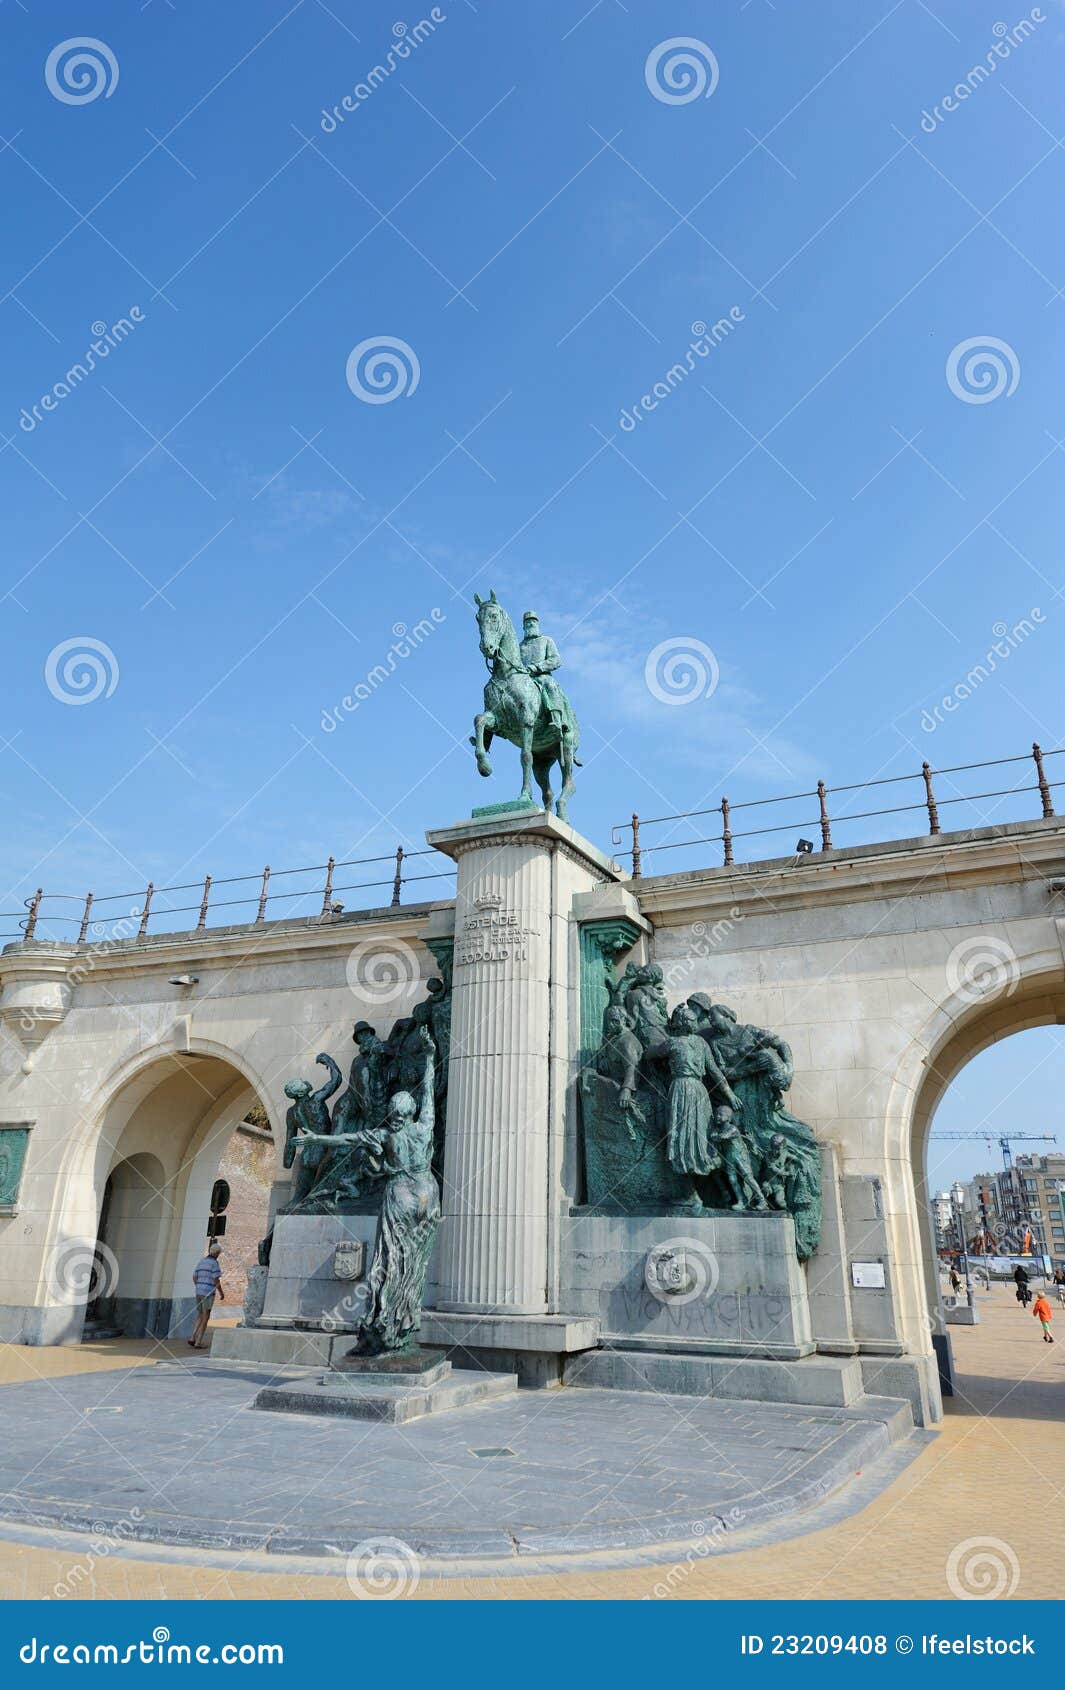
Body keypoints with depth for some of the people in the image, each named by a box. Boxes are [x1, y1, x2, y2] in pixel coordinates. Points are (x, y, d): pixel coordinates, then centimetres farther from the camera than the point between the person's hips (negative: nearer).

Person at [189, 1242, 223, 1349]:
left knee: (200, 1316, 18)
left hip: (199, 1292, 7)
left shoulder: (201, 1262, 12)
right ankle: (198, 1342, 1)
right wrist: (221, 1292, -3)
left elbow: (194, 1278, 16)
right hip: (209, 1293, -7)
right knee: (205, 1318, 1)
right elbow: (216, 1280, -16)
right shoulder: (214, 1263, -11)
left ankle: (193, 1338, 7)